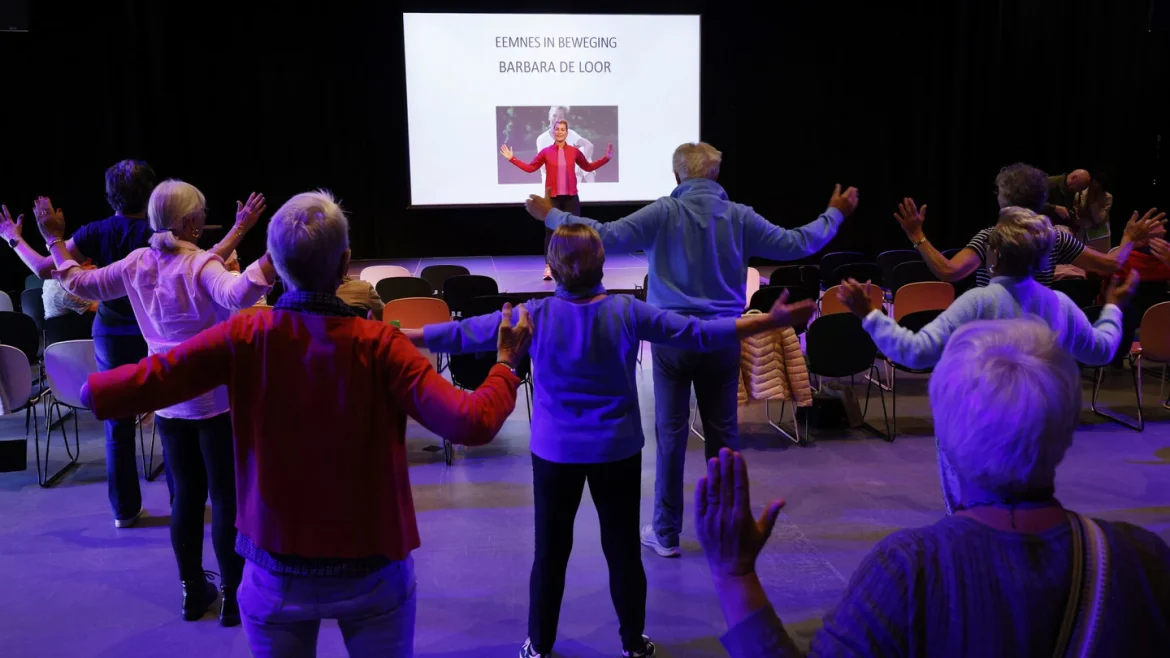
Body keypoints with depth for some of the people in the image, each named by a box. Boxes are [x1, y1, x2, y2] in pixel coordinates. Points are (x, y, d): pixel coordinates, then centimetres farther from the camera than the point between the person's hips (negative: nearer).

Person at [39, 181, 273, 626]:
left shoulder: (136, 264, 2)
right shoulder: (200, 263, -17)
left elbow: (78, 283, 15)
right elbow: (237, 294, -38)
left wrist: (54, 239, 26)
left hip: (168, 401, 6)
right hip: (214, 398, -6)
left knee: (186, 496, 16)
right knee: (227, 499, 4)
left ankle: (192, 590, 26)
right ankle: (234, 597, 11)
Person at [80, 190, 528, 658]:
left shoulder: (244, 338, -15)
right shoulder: (378, 346, -20)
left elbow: (119, 391, -16)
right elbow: (471, 423, -28)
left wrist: (93, 387, 7)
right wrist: (506, 364, -10)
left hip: (275, 576, 1)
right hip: (372, 572, -1)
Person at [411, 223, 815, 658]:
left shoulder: (536, 316, -11)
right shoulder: (627, 312, -10)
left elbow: (463, 334, -6)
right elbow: (698, 333, -10)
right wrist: (772, 321, -6)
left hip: (555, 452, 0)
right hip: (617, 451, 0)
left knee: (550, 552, 12)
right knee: (623, 549, 14)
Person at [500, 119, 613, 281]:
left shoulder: (574, 151, 3)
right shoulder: (546, 152, 0)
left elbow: (588, 167, 15)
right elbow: (530, 167, 5)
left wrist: (606, 158, 8)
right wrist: (512, 158, 1)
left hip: (571, 197, 1)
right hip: (552, 197, -1)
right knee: (550, 231, 0)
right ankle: (548, 267, 3)